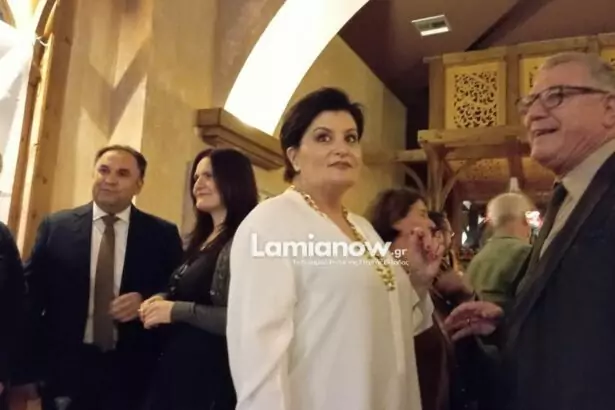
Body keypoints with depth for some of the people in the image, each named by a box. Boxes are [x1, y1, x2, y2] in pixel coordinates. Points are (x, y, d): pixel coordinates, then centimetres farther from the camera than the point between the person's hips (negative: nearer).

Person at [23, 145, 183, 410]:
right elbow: (32, 292, 2)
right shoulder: (56, 227, 2)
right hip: (64, 367, 1)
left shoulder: (163, 235, 0)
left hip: (132, 371, 0)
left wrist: (146, 302, -15)